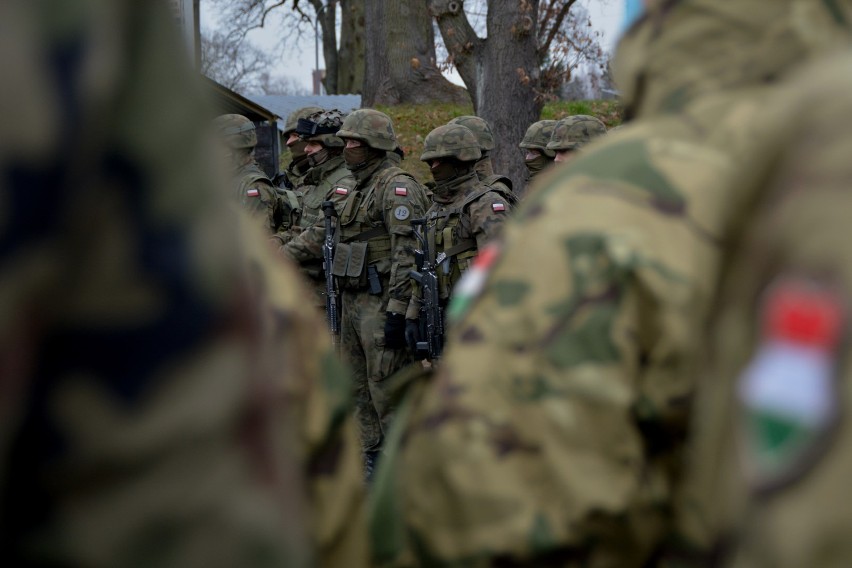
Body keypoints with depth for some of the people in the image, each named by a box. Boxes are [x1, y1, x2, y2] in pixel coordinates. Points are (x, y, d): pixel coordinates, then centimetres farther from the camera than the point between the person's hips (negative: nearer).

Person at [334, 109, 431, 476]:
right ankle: (374, 462, 22)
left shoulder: (398, 187, -13)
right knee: (362, 390, 13)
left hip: (381, 304, -10)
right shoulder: (361, 187, 18)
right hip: (354, 302, 10)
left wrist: (396, 311, -24)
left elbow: (407, 253, -20)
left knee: (388, 389, -8)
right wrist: (344, 302, 22)